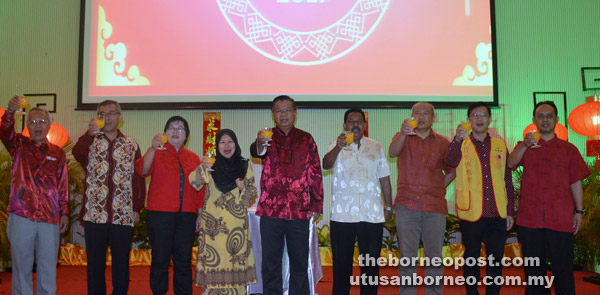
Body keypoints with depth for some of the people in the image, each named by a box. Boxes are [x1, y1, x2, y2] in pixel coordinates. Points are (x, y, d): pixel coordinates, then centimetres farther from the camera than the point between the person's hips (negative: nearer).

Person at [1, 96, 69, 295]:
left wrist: (64, 212, 4)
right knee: (21, 266, 7)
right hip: (21, 216, -1)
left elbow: (63, 185, 10)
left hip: (50, 219, 1)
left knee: (48, 268, 7)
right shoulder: (19, 145, 6)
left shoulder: (58, 153, 10)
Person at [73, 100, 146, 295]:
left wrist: (137, 208, 2)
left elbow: (138, 178, 8)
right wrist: (90, 133, -31)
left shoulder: (131, 145, 10)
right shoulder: (90, 141, 8)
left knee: (121, 262, 7)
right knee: (95, 263, 6)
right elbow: (78, 154, -16)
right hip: (95, 213, 0)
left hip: (123, 215, 1)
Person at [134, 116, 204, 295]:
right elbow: (143, 170, -14)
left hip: (186, 216, 3)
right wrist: (152, 148, -30)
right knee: (160, 260, 2)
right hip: (160, 214, -3)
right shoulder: (157, 153, 5)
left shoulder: (193, 158, 14)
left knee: (183, 261, 6)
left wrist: (201, 216, 9)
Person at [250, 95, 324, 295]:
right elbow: (256, 152, -20)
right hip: (271, 209, -1)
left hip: (299, 210, 1)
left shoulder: (306, 139, 8)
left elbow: (315, 172, 9)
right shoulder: (267, 137, 4)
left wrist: (316, 204, 3)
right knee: (270, 263, 7)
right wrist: (260, 145, -43)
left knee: (300, 263, 9)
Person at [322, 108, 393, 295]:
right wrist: (338, 147, -33)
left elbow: (384, 179, 14)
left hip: (372, 214, 2)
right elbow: (326, 165, -15)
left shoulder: (376, 147, 13)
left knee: (371, 263, 7)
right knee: (341, 263, 5)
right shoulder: (336, 147, 6)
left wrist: (388, 206, 7)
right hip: (342, 214, -2)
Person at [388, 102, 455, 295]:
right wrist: (403, 133, -32)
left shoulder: (442, 143, 12)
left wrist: (436, 189, 6)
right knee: (407, 257, 3)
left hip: (434, 207, 1)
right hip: (407, 205, -1)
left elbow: (451, 172, 20)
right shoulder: (403, 138, 8)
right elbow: (393, 152, -15)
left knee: (435, 257, 4)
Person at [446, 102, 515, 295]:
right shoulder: (462, 144, 3)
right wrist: (458, 139, -38)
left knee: (496, 259, 8)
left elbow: (508, 179, 14)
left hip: (498, 213, 3)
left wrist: (510, 211, 9)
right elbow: (450, 161, -20)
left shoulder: (500, 145, 11)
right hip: (471, 213, -2)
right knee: (472, 258, 6)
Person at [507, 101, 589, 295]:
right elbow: (510, 164, -8)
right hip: (530, 217, 0)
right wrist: (525, 145, -24)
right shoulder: (525, 146, 12)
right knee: (534, 270, 7)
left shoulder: (568, 149, 13)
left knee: (563, 268, 1)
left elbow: (576, 183, 11)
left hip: (561, 219, 0)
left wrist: (579, 211, 3)